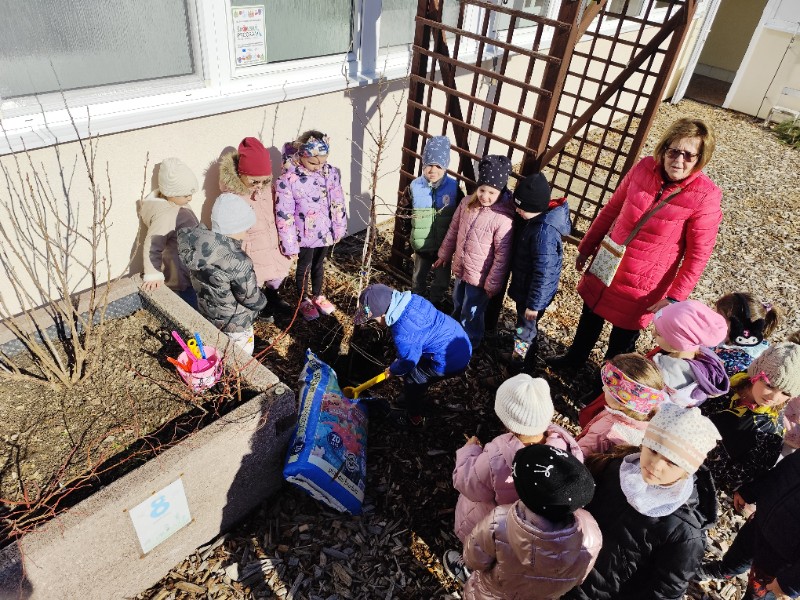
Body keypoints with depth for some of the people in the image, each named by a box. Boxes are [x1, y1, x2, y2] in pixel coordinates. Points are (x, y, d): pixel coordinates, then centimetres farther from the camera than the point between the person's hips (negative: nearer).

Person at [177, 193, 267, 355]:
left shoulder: (193, 245, -19)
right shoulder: (238, 263, -37)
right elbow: (253, 300, -25)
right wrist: (262, 302, -3)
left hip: (207, 313, 7)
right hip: (235, 324, -6)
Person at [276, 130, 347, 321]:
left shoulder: (331, 173, -11)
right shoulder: (288, 180, -24)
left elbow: (338, 203, 1)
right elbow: (284, 215, -19)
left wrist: (339, 229, 6)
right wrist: (289, 245, -15)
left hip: (325, 233, 4)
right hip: (305, 235, -4)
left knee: (319, 265, 26)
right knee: (304, 268, 19)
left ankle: (318, 296, 50)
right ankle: (304, 300, 44)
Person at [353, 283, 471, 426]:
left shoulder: (403, 334, -30)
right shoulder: (411, 299, -6)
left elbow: (408, 361, -10)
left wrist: (393, 370, 12)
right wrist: (400, 358, 23)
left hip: (450, 361, -8)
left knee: (411, 378, 11)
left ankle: (415, 417, 34)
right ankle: (417, 404, 49)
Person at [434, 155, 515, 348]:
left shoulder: (504, 219, -27)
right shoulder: (467, 203, -9)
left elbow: (502, 256, -20)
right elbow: (453, 231, 6)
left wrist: (492, 284, -15)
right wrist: (444, 255, 15)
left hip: (480, 276, -6)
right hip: (460, 268, 6)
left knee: (471, 314, 14)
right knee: (457, 305, 29)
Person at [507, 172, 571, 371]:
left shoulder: (544, 232, -32)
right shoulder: (532, 218, -4)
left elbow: (544, 273, -28)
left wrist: (533, 304, -22)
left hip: (533, 292, -9)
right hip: (523, 286, 9)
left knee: (525, 332, 9)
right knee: (525, 327, 26)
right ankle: (517, 358, 46)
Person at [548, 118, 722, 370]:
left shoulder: (705, 196, -21)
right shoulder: (644, 167, -11)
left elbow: (698, 254, -14)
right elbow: (612, 208, 2)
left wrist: (674, 297, -16)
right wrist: (587, 247, 8)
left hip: (644, 283, -4)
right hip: (607, 264, 4)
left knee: (623, 335, 15)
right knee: (590, 314, 25)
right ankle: (575, 357, 53)